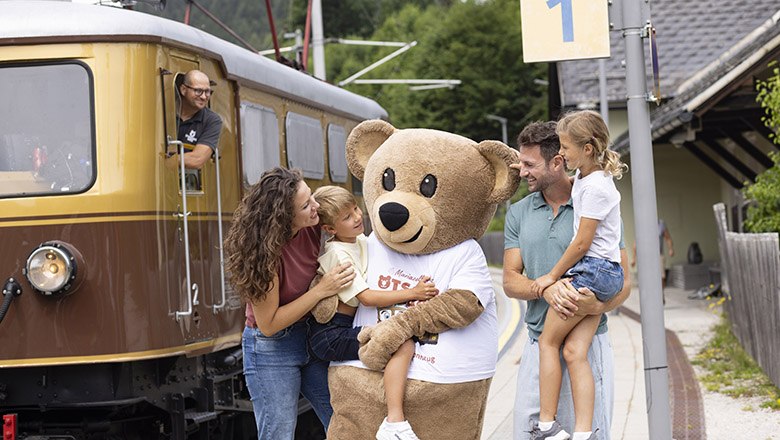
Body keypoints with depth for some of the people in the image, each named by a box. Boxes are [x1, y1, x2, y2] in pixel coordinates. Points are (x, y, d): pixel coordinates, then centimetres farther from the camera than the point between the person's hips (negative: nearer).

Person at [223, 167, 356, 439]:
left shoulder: (311, 228, -10)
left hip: (312, 334, 6)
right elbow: (268, 324, -22)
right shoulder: (265, 251, -26)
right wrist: (321, 290, -26)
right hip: (271, 347, -6)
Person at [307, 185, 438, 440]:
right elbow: (367, 297, -20)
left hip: (345, 329, 10)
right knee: (403, 345, -24)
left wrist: (408, 300, 3)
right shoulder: (338, 254, -16)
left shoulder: (361, 242, 11)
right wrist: (412, 293, -20)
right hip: (331, 335, -10)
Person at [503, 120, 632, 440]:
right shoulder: (518, 214, 9)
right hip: (538, 343, 3)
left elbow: (623, 282, -2)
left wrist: (599, 306, -24)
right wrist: (546, 288, -18)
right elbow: (510, 281, 3)